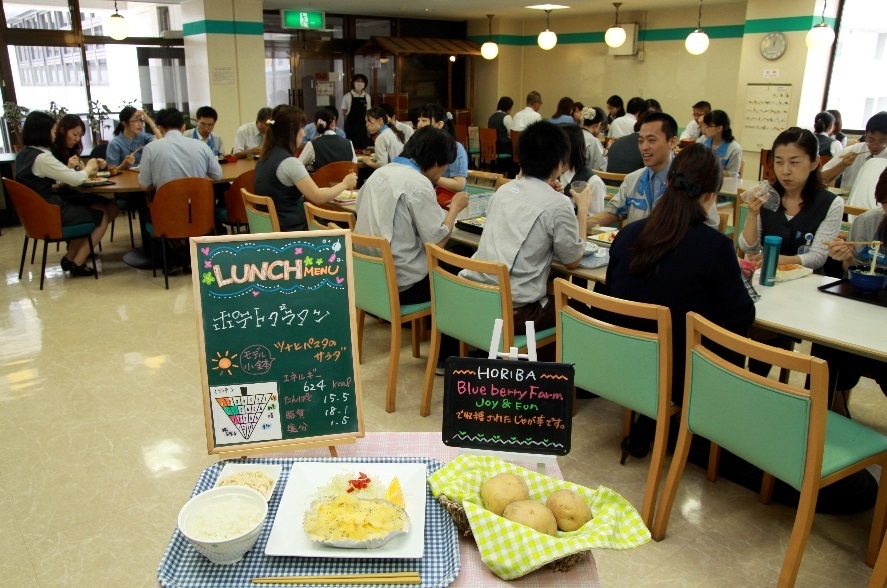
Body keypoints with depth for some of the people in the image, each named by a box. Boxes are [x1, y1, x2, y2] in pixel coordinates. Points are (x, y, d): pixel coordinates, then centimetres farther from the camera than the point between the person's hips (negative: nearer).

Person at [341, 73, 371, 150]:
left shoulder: (367, 97, 5)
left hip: (363, 124, 3)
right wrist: (353, 119, 2)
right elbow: (344, 112, 1)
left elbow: (368, 112, 13)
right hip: (351, 125, -3)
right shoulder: (347, 96, -5)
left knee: (364, 144, 1)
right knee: (352, 146, -3)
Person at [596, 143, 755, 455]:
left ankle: (642, 430, 24)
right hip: (679, 376, -5)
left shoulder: (628, 233, -3)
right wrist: (733, 276, 13)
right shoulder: (715, 245, -17)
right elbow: (741, 316, -7)